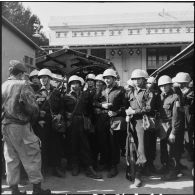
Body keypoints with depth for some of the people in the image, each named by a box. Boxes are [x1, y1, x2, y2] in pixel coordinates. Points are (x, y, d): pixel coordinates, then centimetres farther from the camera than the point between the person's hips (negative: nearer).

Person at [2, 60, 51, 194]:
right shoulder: (23, 85, -12)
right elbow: (32, 106, -18)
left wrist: (6, 117, 16)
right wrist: (35, 117, -1)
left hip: (5, 126, 7)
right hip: (20, 126, -7)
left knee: (11, 158, 14)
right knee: (32, 156, 5)